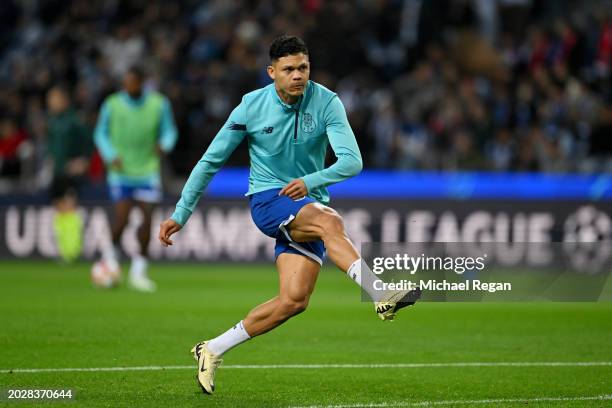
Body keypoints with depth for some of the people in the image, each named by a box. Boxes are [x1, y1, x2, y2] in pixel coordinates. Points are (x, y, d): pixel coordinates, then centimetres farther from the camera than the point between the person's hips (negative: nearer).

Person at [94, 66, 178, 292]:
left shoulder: (159, 104, -1)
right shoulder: (112, 104, -4)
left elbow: (169, 130, 8)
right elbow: (101, 133, 5)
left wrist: (164, 144, -15)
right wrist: (111, 156, -11)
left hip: (147, 171, 2)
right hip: (121, 171, -1)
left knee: (147, 218, -4)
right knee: (122, 216, -12)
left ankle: (139, 271, 9)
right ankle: (111, 253, 20)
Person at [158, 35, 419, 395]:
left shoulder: (327, 103, -7)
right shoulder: (252, 106, -6)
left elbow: (352, 161, -17)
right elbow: (211, 161, 2)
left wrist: (312, 181, -34)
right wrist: (181, 214, 1)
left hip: (309, 205, 2)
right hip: (268, 200, -2)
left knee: (294, 300, -12)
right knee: (330, 221, -34)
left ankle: (213, 351, 1)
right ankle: (382, 297, -48)